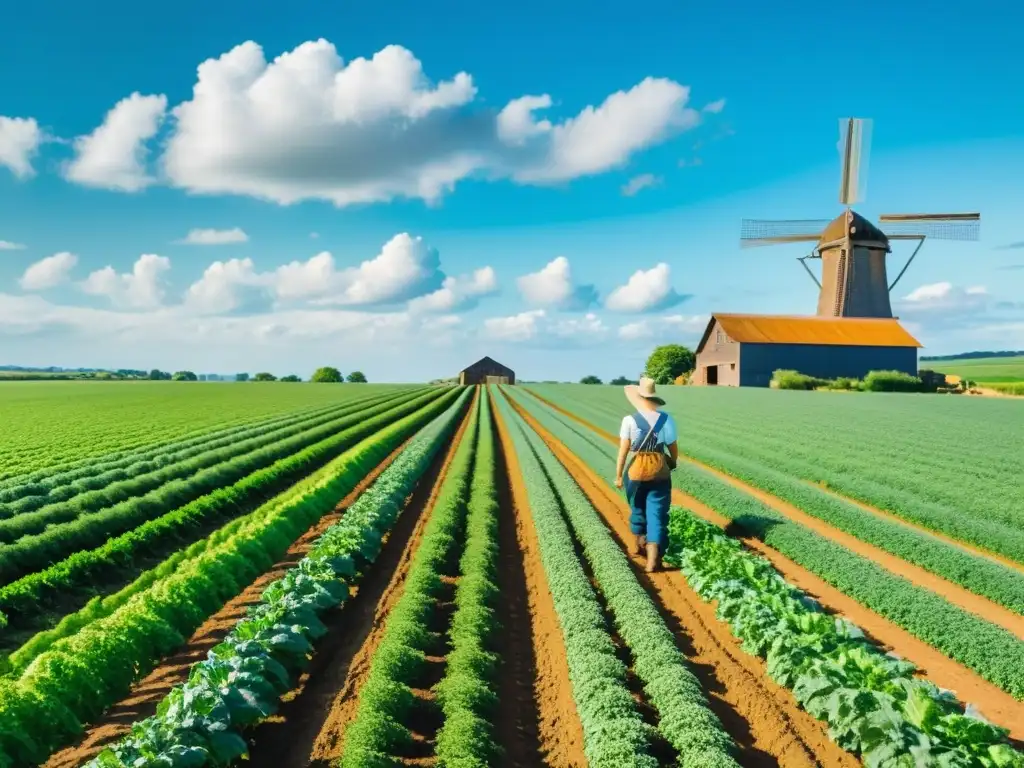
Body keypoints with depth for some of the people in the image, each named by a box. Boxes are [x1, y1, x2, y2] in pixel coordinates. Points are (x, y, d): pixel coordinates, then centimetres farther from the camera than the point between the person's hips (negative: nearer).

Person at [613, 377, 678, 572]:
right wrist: (672, 463, 22)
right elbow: (673, 449, 1)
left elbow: (623, 450, -9)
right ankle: (653, 560, -2)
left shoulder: (630, 420, -12)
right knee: (657, 515, 3)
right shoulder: (666, 419, -8)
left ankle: (640, 546, 40)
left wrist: (618, 475, 1)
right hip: (659, 474, 0)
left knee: (638, 510, 22)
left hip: (635, 472, 0)